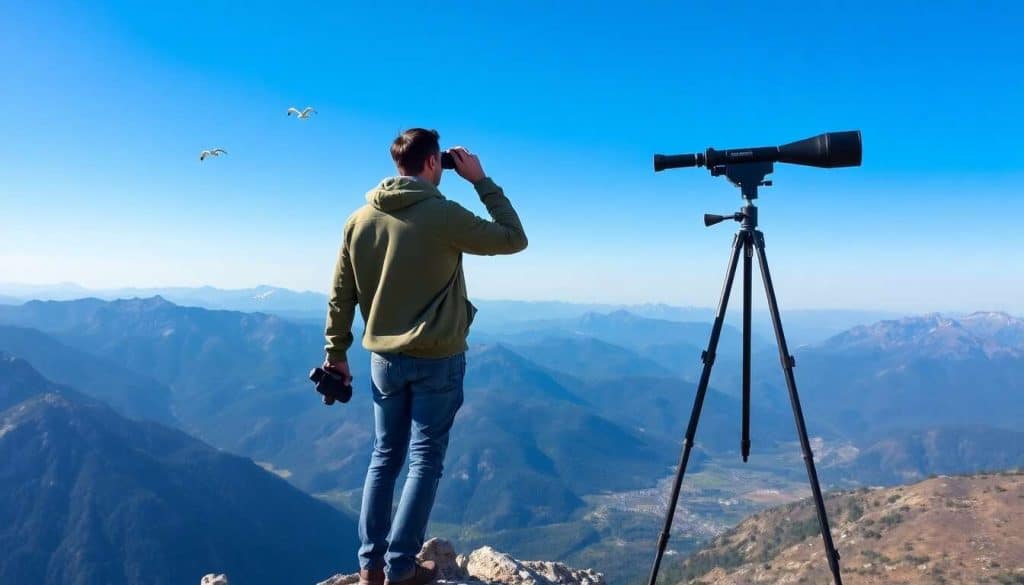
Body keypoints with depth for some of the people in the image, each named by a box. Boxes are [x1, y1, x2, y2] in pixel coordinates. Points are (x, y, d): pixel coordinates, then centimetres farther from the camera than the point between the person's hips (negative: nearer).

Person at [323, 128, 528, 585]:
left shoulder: (360, 219, 1)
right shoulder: (444, 215, -15)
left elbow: (341, 296, 5)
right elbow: (514, 239, -4)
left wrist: (336, 352, 15)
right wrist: (482, 181, 1)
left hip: (384, 358, 5)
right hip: (437, 359, -5)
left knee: (385, 457, 15)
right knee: (425, 461, 6)